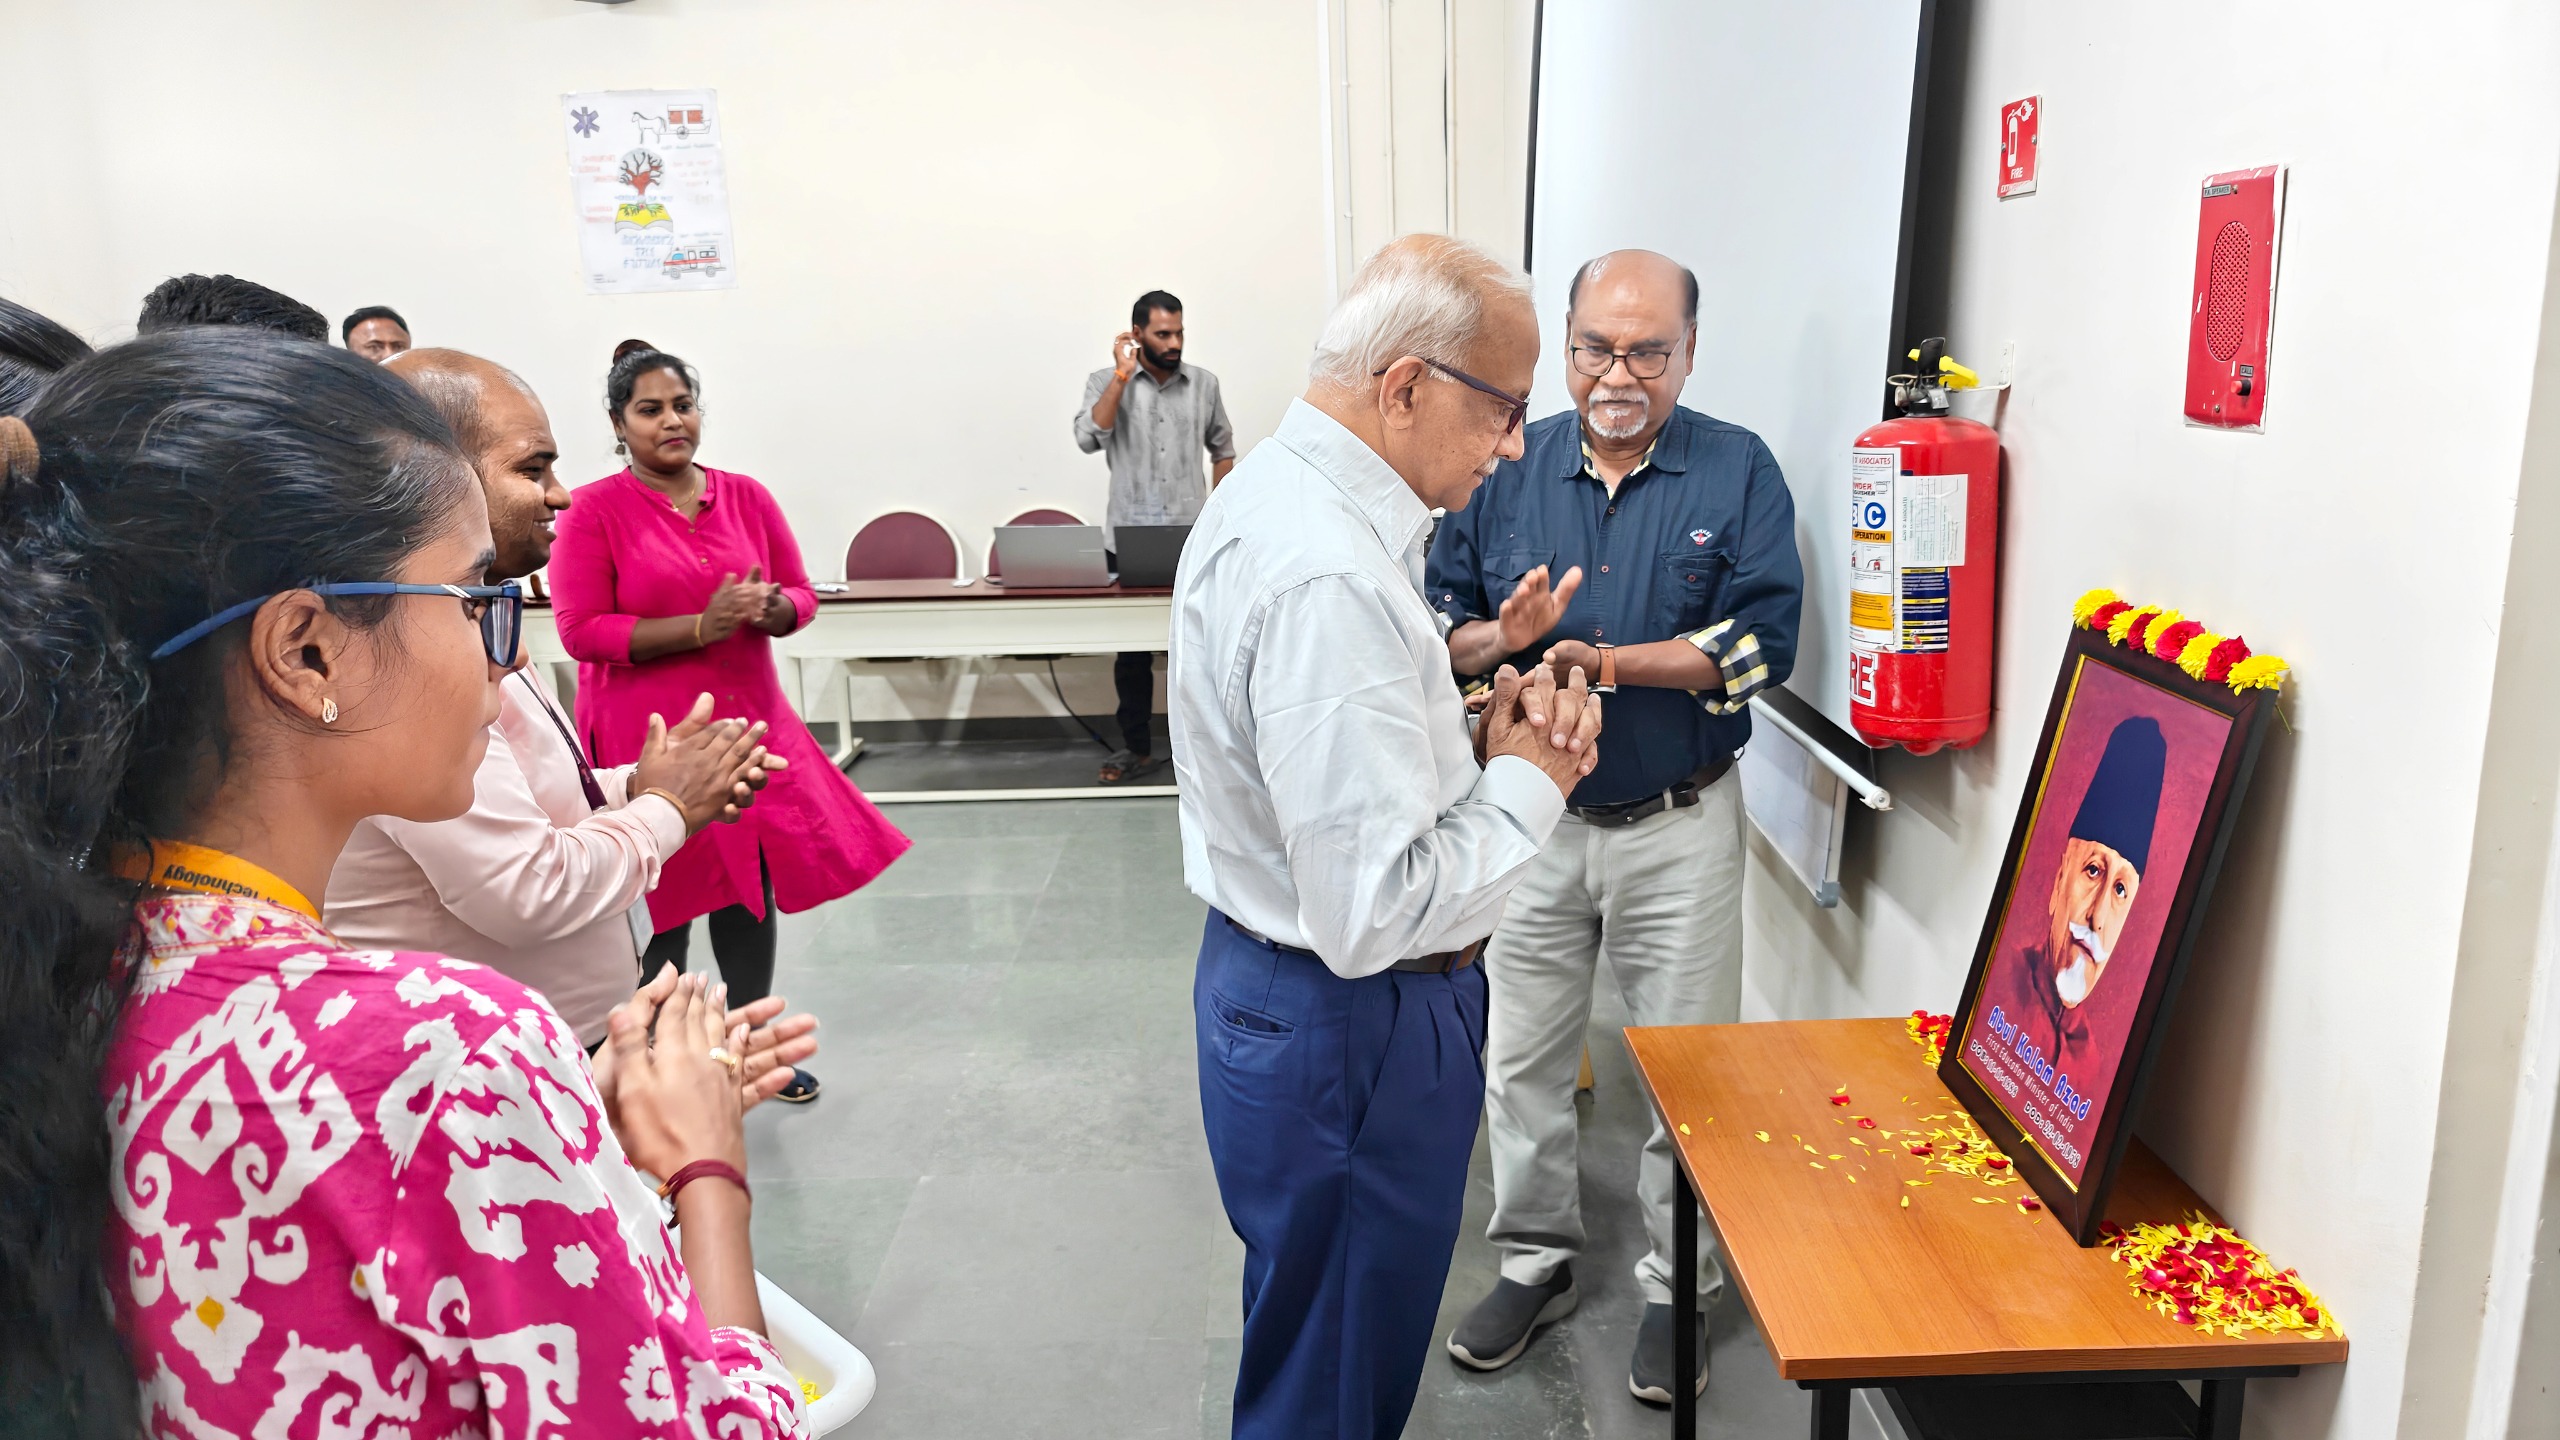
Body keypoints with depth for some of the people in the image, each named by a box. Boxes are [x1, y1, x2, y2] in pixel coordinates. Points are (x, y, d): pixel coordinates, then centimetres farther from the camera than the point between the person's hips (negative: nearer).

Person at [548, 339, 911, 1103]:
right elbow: (581, 631, -12)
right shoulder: (596, 511, -7)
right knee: (660, 905, 3)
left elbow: (802, 594, 9)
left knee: (751, 886, 12)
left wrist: (773, 607, -15)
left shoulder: (746, 497, 5)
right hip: (646, 740, -4)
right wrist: (700, 626, -21)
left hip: (748, 726, 4)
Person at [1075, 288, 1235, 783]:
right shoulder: (1106, 381, 3)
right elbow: (1088, 439, -14)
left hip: (1193, 538, 1)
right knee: (1132, 646, 4)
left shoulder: (1203, 383, 7)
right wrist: (1121, 376, -13)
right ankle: (1136, 747, 15)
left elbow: (1223, 449, 18)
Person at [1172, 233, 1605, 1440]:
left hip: (1271, 982, 10)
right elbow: (1372, 913, -31)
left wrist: (1483, 733, -2)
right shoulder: (1330, 580, -30)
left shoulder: (1273, 491, 4)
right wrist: (1525, 783, -16)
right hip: (1348, 1032, -10)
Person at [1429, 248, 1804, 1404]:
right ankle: (1535, 1259, 35)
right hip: (1531, 820, 3)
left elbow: (1761, 643, -14)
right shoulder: (1505, 470, 3)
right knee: (1522, 1057, 13)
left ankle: (1677, 1287, 29)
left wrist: (1610, 662, -23)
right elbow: (1437, 627, 4)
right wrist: (1499, 637, -18)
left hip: (1679, 824, -2)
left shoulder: (1739, 472, -5)